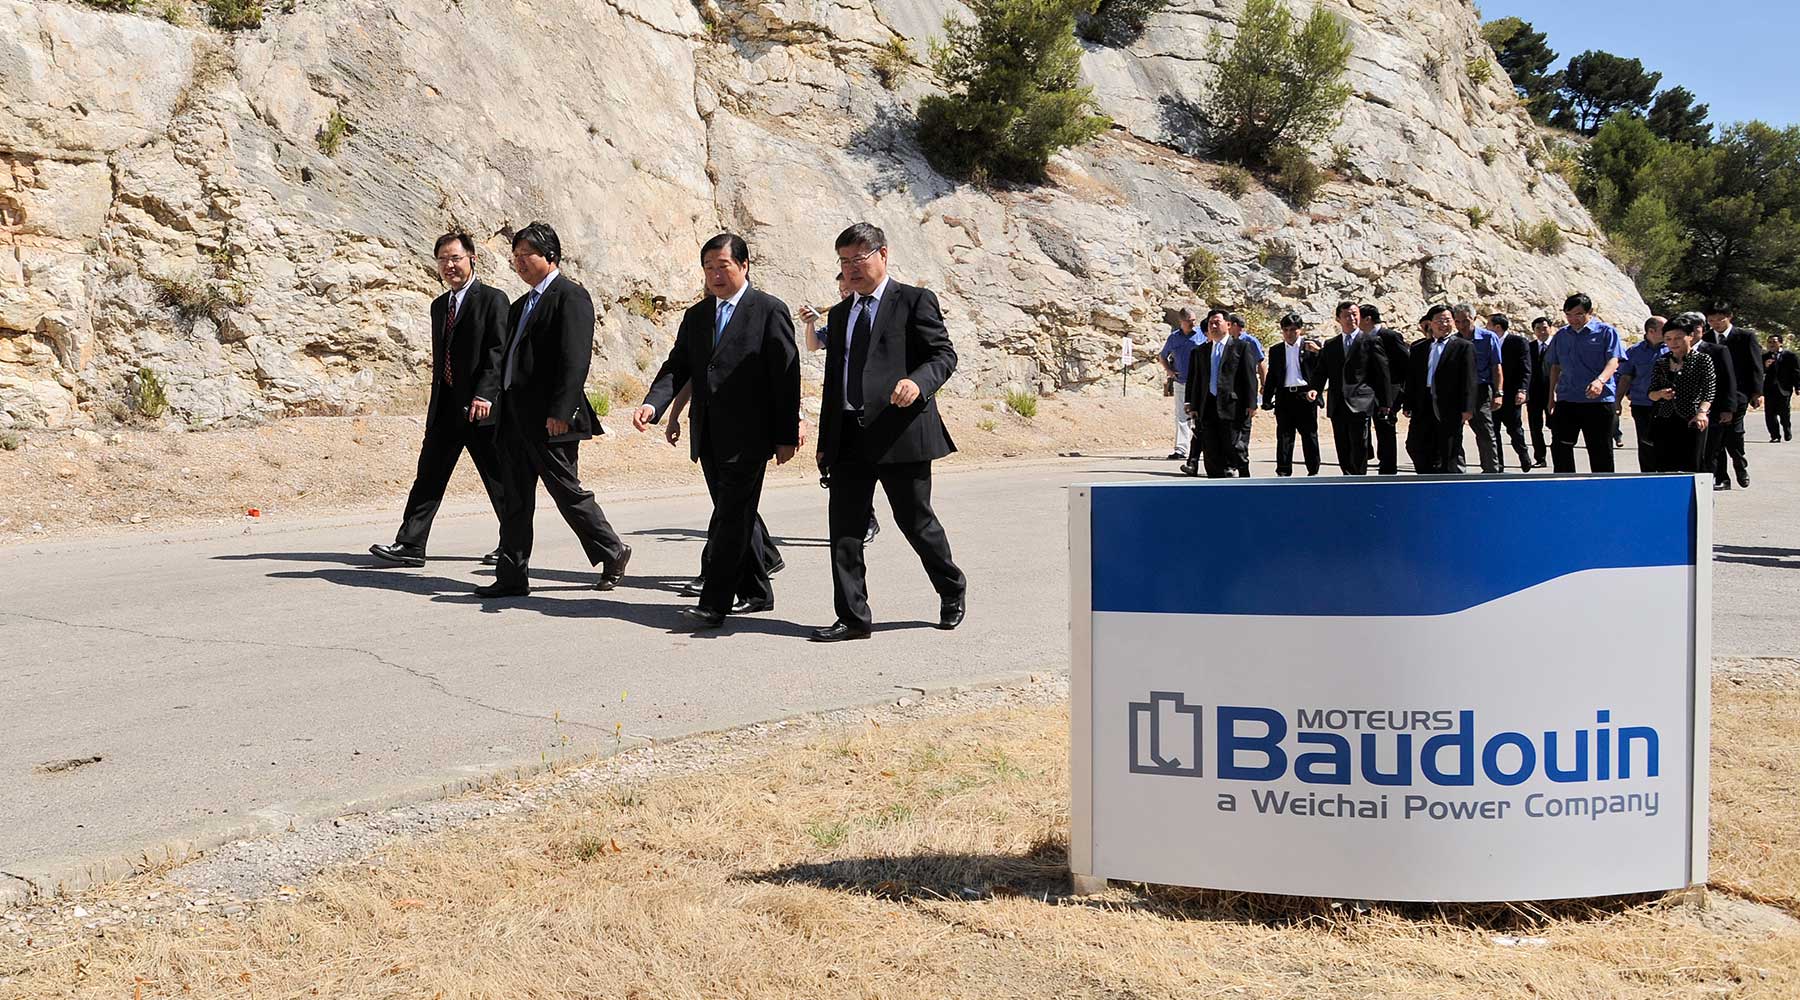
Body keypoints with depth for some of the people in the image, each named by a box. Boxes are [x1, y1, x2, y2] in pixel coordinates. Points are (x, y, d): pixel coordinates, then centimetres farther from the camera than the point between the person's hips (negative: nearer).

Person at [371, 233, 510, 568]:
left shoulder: (492, 299, -5)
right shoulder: (439, 305, 18)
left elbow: (498, 353, -13)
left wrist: (484, 394, -23)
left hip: (480, 406, -6)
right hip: (445, 407, 7)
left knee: (498, 480, 3)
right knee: (428, 475, 1)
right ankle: (410, 545, 0)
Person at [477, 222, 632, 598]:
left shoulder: (571, 297, -10)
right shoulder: (522, 304, 18)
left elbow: (575, 359, -18)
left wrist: (560, 411, -24)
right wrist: (503, 406, 13)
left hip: (550, 419, -8)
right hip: (515, 415, 9)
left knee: (568, 492, 1)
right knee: (515, 497, 8)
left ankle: (613, 553, 18)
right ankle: (512, 577, 12)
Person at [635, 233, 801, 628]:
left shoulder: (770, 310, -3)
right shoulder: (695, 316, 15)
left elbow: (787, 376, -6)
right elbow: (677, 367, 8)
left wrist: (786, 436, -10)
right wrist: (653, 403, -12)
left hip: (749, 437, -7)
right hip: (709, 438, 7)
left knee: (731, 518, -9)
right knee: (734, 517, 14)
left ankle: (714, 603, -8)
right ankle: (756, 593, 26)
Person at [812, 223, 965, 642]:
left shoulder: (914, 301, 1)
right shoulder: (839, 315, 21)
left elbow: (944, 355, -6)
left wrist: (918, 382, -27)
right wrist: (825, 442, 17)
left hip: (900, 431, -6)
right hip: (849, 438, 6)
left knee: (915, 520, 4)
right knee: (844, 527, 0)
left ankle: (952, 589, 28)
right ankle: (852, 618, 5)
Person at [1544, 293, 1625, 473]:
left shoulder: (1606, 332, 0)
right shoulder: (1561, 335, 15)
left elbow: (1613, 361, -12)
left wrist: (1600, 380, -31)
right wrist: (1552, 394, 17)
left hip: (1598, 400, -4)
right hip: (1566, 399, 4)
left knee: (1600, 451, 1)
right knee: (1560, 447, 0)